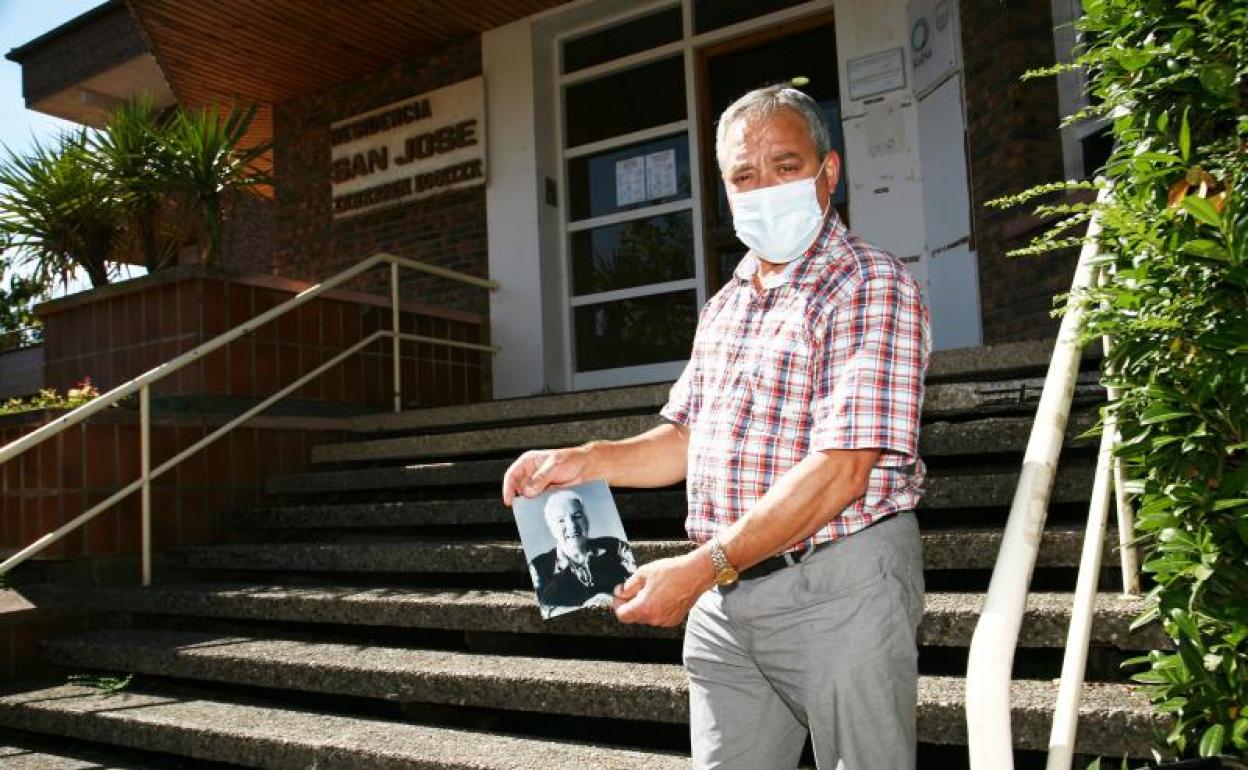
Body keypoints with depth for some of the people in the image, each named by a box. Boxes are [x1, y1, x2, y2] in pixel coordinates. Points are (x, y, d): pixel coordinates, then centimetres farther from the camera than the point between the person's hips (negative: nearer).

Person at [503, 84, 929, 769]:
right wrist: (582, 462, 4)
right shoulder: (724, 306, 14)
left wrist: (703, 567, -22)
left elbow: (840, 470, -21)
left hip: (837, 585, -6)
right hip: (722, 593, 7)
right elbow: (687, 440, 19)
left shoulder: (870, 288, -11)